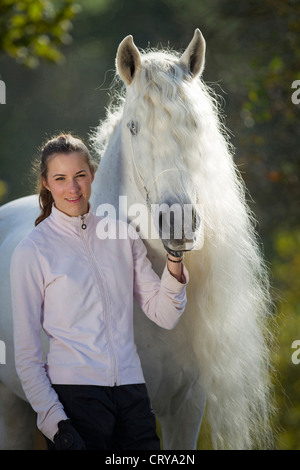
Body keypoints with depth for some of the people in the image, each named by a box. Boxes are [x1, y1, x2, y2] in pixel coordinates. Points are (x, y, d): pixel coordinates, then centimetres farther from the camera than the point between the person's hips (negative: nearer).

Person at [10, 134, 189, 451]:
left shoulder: (121, 234, 10)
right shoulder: (32, 250, -1)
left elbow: (164, 316, 9)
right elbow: (26, 350, -2)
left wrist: (174, 258, -6)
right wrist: (54, 421, -10)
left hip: (131, 391, 4)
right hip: (73, 393, -4)